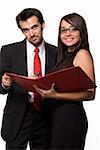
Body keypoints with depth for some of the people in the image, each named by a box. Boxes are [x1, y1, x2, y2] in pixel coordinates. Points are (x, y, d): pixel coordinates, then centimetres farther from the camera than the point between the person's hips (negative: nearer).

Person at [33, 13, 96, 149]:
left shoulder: (82, 54, -10)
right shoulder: (65, 55, 14)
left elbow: (90, 93, -18)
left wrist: (56, 95, -24)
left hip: (70, 115, -8)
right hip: (57, 115, 8)